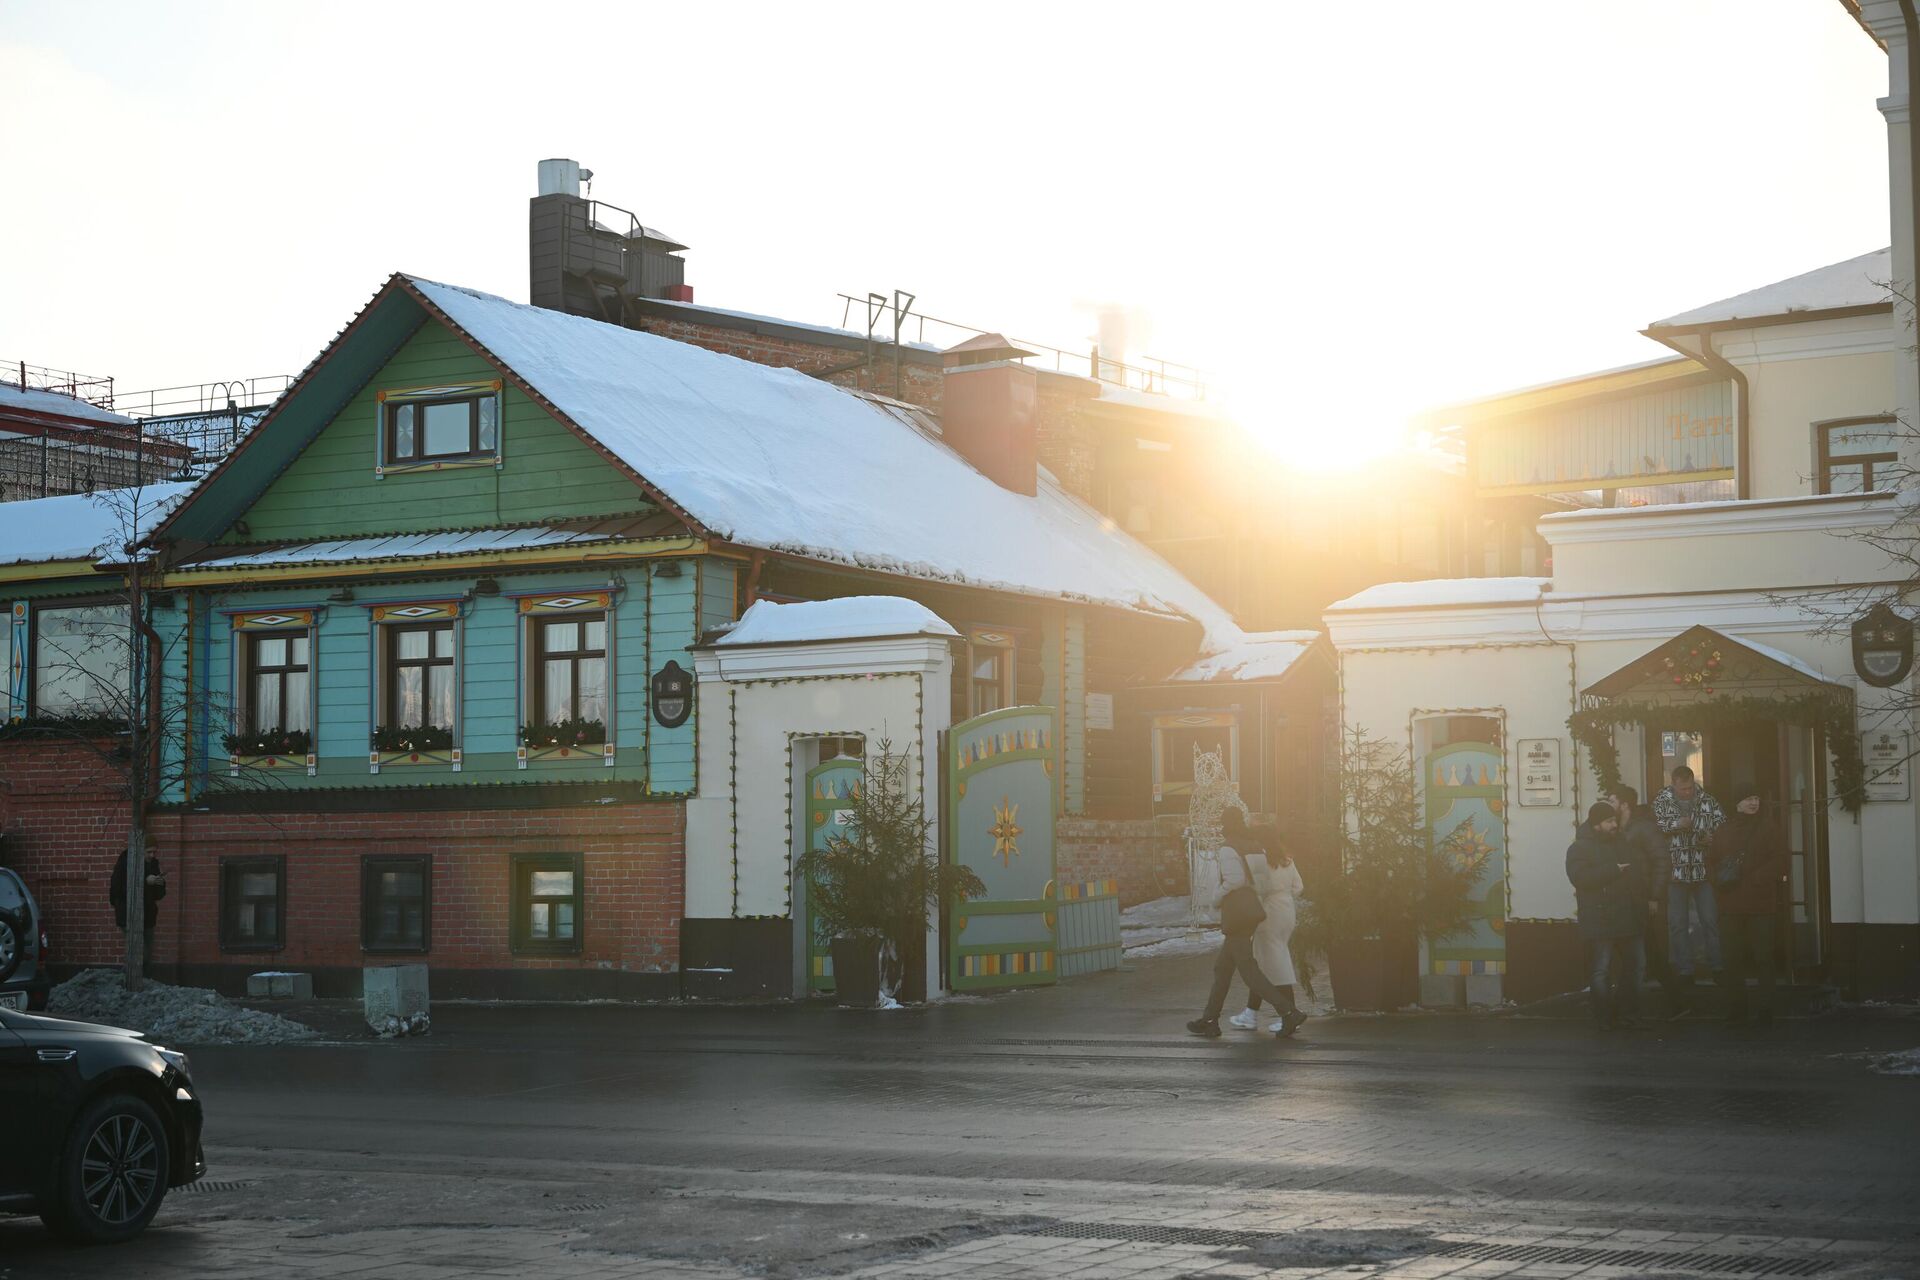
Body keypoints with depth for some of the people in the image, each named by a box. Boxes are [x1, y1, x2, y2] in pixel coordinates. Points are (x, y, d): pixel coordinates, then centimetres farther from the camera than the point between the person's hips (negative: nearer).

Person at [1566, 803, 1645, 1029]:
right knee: (1601, 970, -8)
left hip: (1628, 920, 7)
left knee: (1632, 967, 8)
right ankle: (1603, 1017, -1)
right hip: (1600, 923, -7)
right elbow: (1579, 876, -21)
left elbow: (1638, 876, 25)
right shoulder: (1579, 848, -4)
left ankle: (1625, 1013, 18)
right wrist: (1614, 870, -18)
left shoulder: (1622, 846, 18)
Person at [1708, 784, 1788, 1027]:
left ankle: (1766, 1009, 2)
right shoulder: (1724, 832, 12)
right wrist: (1720, 879, -5)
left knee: (1763, 957, -3)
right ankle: (1736, 1008, 10)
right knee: (1733, 958, 3)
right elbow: (1711, 861, 14)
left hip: (1761, 904, -3)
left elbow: (1779, 862, -4)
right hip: (1731, 905, 3)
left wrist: (1755, 879, -14)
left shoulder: (1768, 830, 2)